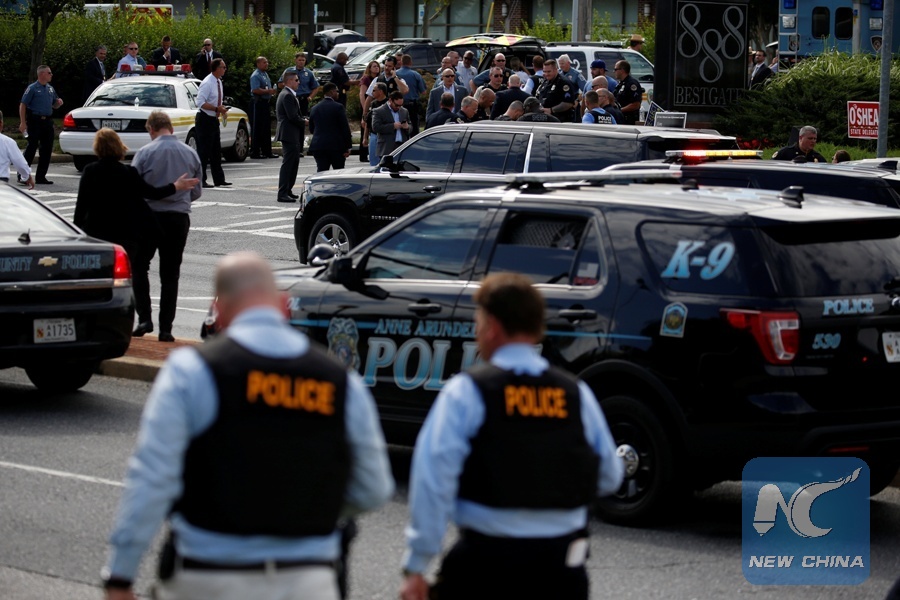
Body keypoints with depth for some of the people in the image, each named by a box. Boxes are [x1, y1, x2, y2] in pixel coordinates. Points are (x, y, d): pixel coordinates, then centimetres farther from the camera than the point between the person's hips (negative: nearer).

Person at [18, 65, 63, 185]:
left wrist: (59, 103, 1)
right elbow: (23, 105, -9)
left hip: (47, 121, 7)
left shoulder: (50, 89, 14)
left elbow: (54, 105, 25)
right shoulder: (32, 88, -6)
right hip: (35, 121, -7)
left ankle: (41, 176, 11)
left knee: (47, 149, 5)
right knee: (31, 148, -8)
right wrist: (23, 122, -16)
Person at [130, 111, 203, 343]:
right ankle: (166, 328, 5)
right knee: (170, 274, 8)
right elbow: (196, 192, 12)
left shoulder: (145, 153, -8)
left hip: (149, 216, -3)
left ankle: (144, 318, 1)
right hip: (179, 218, 3)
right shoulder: (191, 154, 4)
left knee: (139, 267, 13)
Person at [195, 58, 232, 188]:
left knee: (216, 152, 14)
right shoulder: (207, 83, -18)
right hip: (205, 120, -9)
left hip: (214, 120, 9)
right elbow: (200, 102, -24)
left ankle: (219, 179, 21)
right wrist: (217, 108, -27)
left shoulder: (218, 82, 11)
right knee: (204, 152, -6)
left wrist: (222, 109, 5)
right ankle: (200, 181, -3)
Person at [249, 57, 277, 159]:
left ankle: (267, 151, 18)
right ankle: (255, 152, -4)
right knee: (257, 129, -7)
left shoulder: (265, 74, 17)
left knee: (266, 128, 12)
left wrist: (272, 91, 9)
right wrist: (268, 91, -21)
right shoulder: (255, 76, -13)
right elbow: (255, 90, -23)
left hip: (265, 103, 10)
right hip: (257, 103, -10)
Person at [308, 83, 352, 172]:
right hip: (336, 146, -4)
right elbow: (345, 128, -9)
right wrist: (347, 147, -4)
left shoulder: (314, 108, 8)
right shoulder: (338, 107, -7)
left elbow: (311, 129, 14)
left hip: (318, 146, 4)